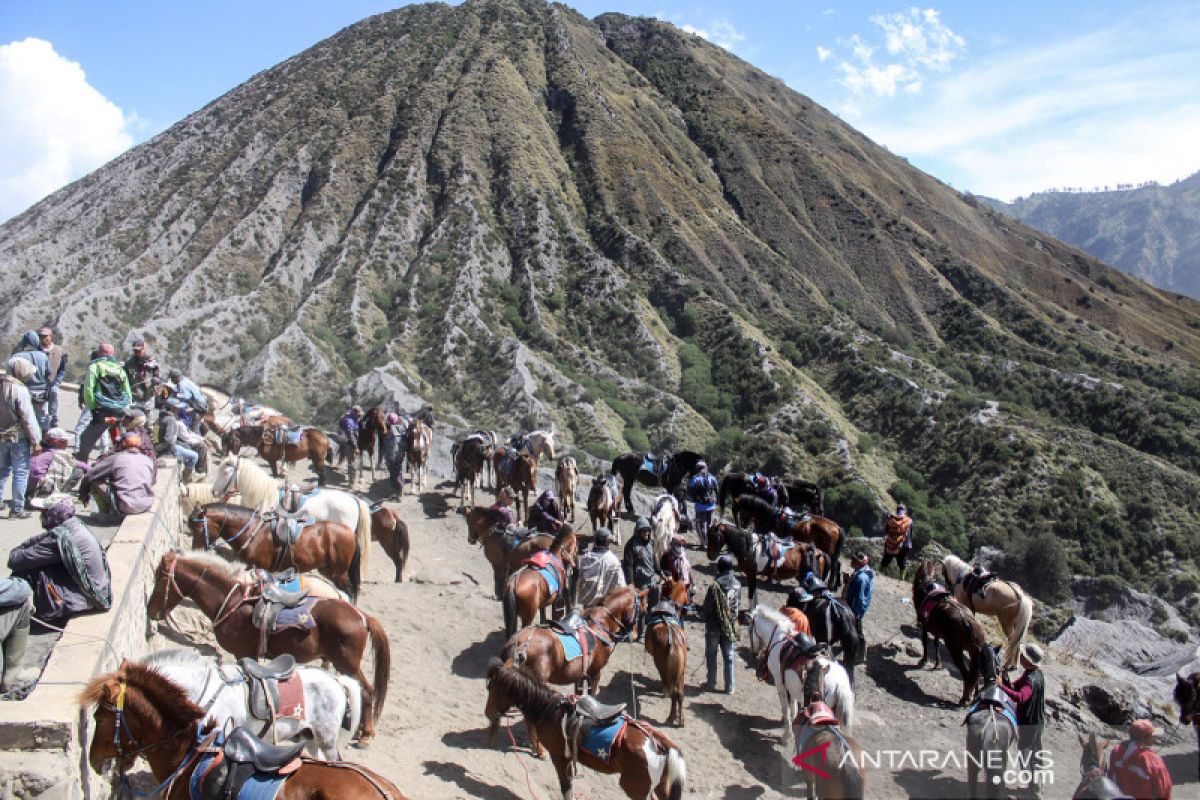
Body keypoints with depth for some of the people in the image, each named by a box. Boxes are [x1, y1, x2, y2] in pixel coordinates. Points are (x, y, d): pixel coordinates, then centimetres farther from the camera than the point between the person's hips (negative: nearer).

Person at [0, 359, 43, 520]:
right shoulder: (20, 390, -19)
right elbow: (28, 418, -18)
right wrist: (36, 441, -12)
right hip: (18, 437, -7)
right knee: (21, 472, 2)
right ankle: (16, 509, 4)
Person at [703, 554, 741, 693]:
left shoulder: (715, 586, -21)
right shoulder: (737, 585, -6)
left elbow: (707, 608, -17)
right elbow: (738, 603, 7)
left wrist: (701, 613, 4)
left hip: (714, 626, -4)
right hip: (731, 626, 4)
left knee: (711, 655, 15)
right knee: (728, 657, 14)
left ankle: (711, 683, 23)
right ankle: (729, 686, 18)